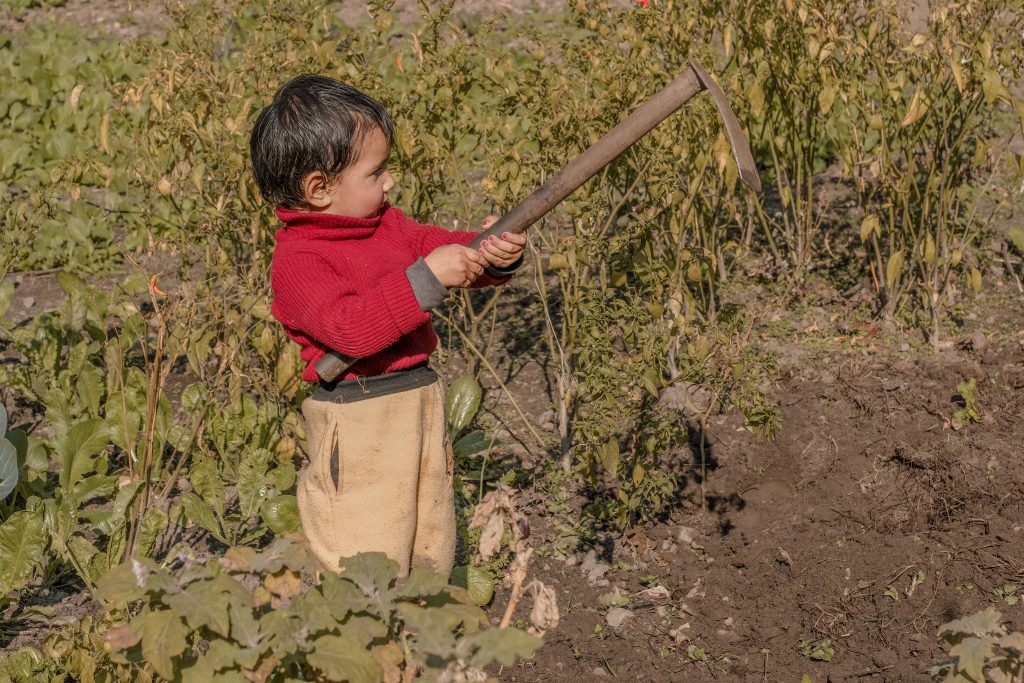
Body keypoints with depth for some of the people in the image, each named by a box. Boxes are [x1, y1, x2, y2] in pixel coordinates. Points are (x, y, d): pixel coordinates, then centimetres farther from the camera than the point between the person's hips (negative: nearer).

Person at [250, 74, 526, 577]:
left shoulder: (388, 225, 9)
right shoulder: (297, 262, -16)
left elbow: (443, 247, 14)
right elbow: (350, 326, -30)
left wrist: (493, 256, -10)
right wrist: (428, 276, -34)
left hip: (421, 399, 8)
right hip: (355, 420, -8)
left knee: (431, 553, 18)